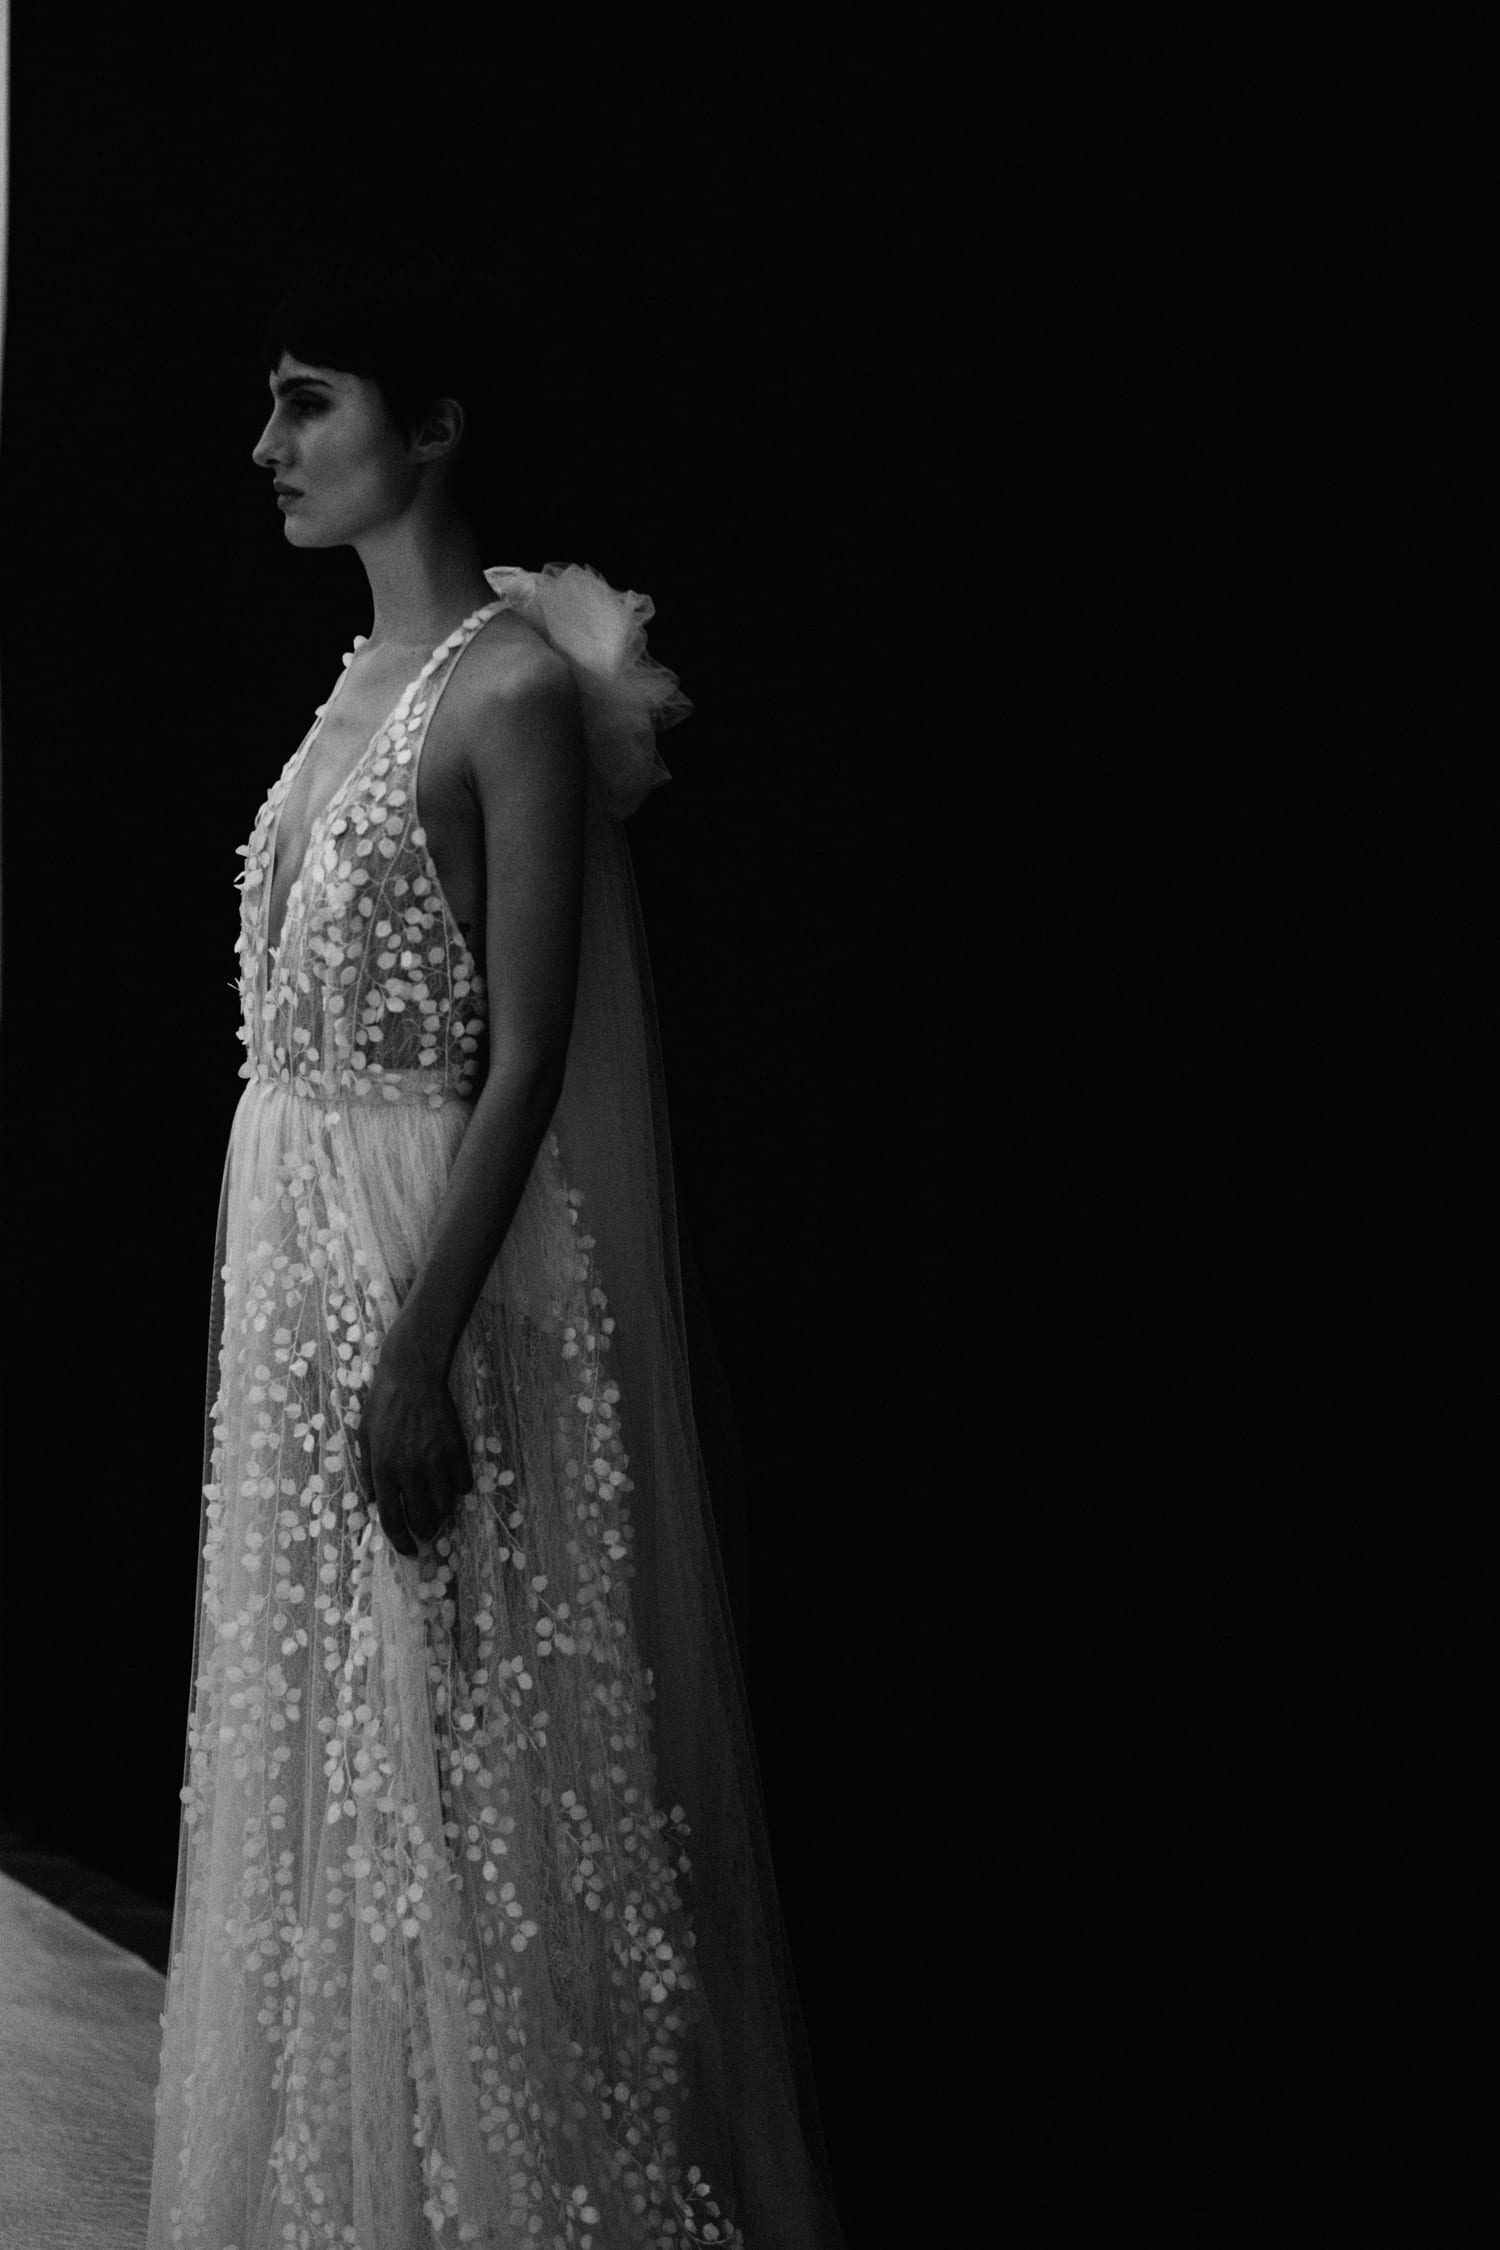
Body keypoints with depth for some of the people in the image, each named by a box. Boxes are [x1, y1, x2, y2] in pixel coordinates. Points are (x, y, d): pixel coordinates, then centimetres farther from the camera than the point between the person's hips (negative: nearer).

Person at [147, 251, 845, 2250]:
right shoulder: (366, 683, 13)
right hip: (297, 1253, 9)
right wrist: (322, 1314, 15)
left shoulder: (519, 687, -13)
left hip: (447, 1255, -9)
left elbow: (527, 1055, -17)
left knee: (462, 1764, 0)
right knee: (323, 1741, 15)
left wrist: (423, 1345, -22)